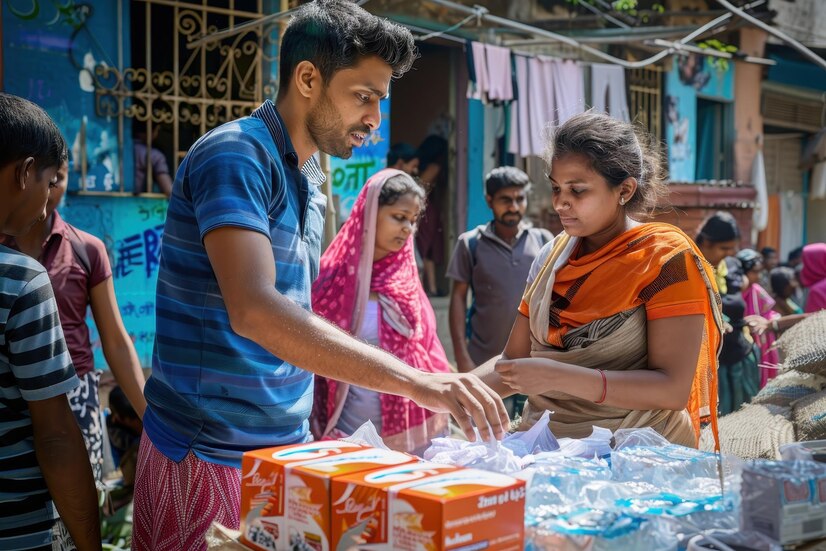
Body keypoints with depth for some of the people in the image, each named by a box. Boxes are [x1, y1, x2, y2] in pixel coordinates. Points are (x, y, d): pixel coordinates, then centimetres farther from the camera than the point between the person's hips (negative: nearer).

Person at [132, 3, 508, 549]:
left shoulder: (307, 177, 11)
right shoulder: (235, 156, -16)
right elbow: (252, 309, -31)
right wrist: (415, 381, -34)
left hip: (290, 444, 8)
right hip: (211, 457, -8)